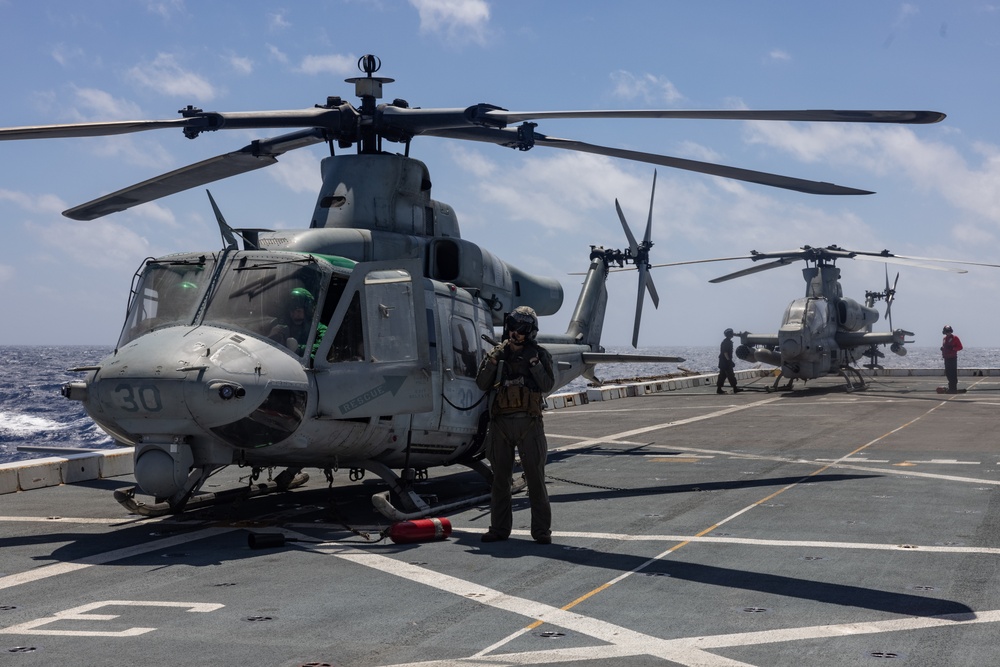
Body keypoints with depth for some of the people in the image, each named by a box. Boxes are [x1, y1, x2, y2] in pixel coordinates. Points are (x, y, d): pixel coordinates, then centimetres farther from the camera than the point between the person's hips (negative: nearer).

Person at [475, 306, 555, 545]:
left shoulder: (539, 354, 4)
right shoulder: (497, 352, 10)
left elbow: (547, 385, -6)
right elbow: (482, 384, 2)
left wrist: (534, 362, -16)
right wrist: (492, 361, -11)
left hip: (528, 423, -2)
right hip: (500, 422, 3)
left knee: (536, 477, -2)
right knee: (500, 478, 7)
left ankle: (542, 530, 3)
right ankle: (499, 528, 14)